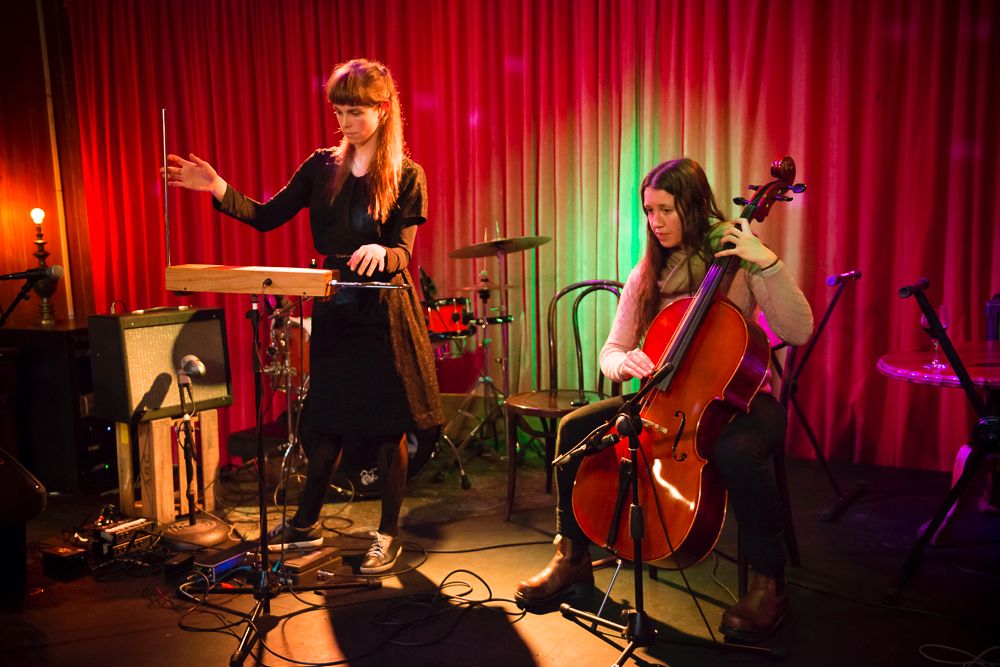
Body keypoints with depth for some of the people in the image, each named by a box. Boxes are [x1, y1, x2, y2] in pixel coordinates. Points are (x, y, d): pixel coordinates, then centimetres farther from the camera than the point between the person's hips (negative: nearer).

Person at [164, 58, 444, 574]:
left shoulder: (406, 175, -5)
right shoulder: (322, 167, 6)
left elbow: (403, 252, -13)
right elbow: (268, 217, 4)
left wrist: (380, 252, -35)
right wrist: (218, 189, -10)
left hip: (386, 315, -4)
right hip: (334, 313, 4)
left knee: (387, 426, 3)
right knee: (324, 420, 13)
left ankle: (388, 536, 19)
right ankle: (306, 524, 30)